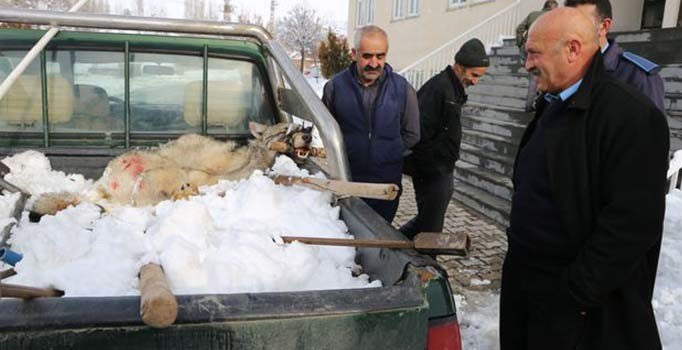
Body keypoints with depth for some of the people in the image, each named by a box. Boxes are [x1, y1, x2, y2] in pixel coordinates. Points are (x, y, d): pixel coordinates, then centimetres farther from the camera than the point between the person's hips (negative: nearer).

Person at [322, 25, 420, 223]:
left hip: (386, 184, 0)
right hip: (345, 181, 0)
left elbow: (411, 135, 5)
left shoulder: (403, 89, -6)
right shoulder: (335, 86, -6)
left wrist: (387, 154, -1)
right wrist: (343, 154, -2)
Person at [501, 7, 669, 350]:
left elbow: (633, 220, -24)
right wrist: (518, 251, 14)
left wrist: (579, 291, -21)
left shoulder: (630, 115, -20)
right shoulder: (552, 106, 10)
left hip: (574, 300, -8)